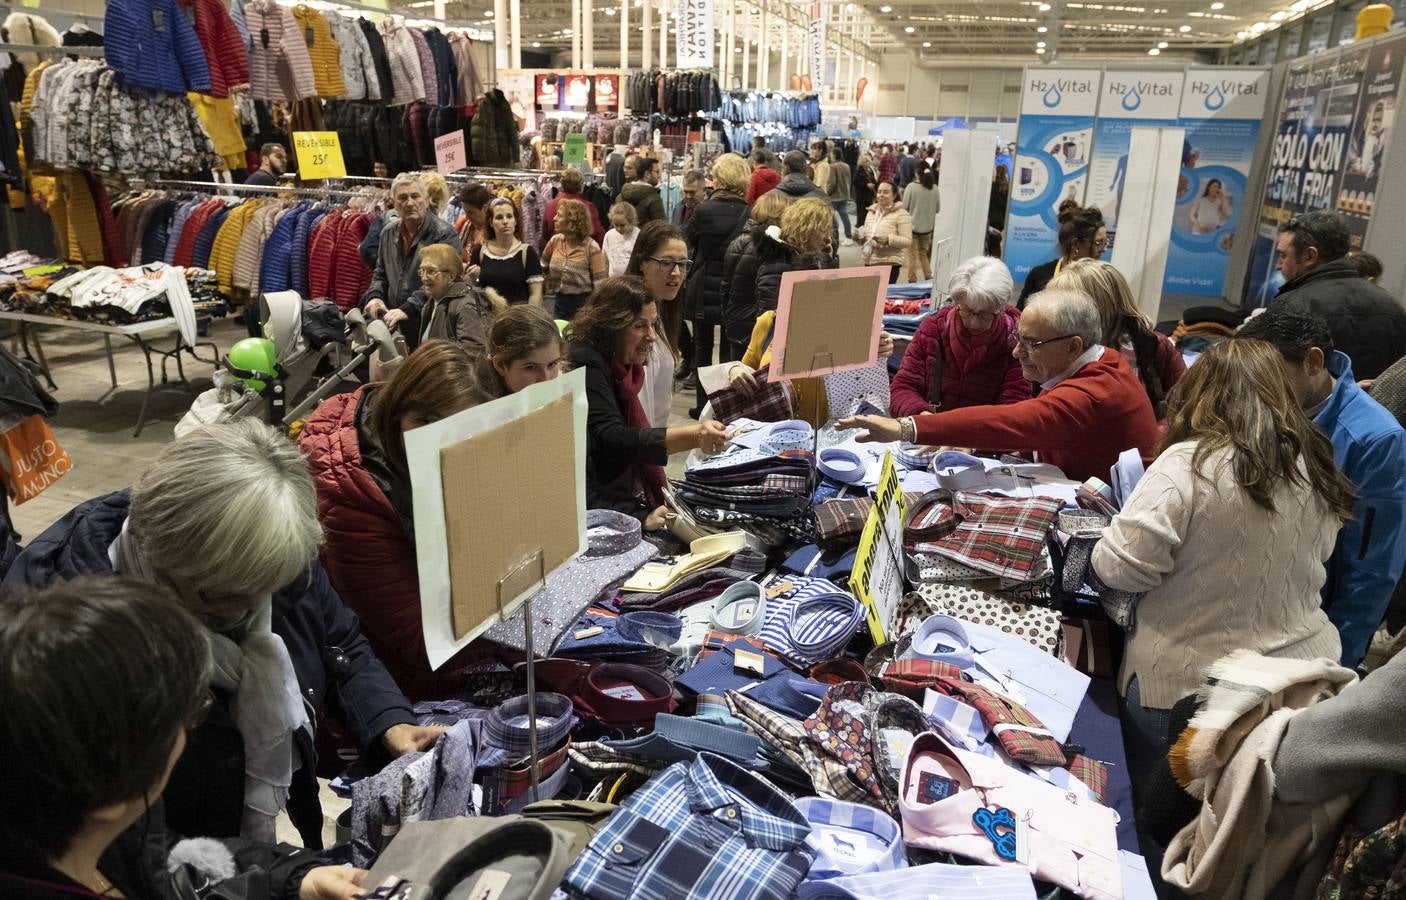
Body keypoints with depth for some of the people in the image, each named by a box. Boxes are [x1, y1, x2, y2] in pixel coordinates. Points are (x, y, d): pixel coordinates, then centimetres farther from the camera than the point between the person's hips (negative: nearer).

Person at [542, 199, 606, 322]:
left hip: (583, 303, -5)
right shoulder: (555, 241, 0)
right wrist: (550, 281, 13)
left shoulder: (591, 248, -15)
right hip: (560, 302, 5)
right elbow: (543, 264, 23)